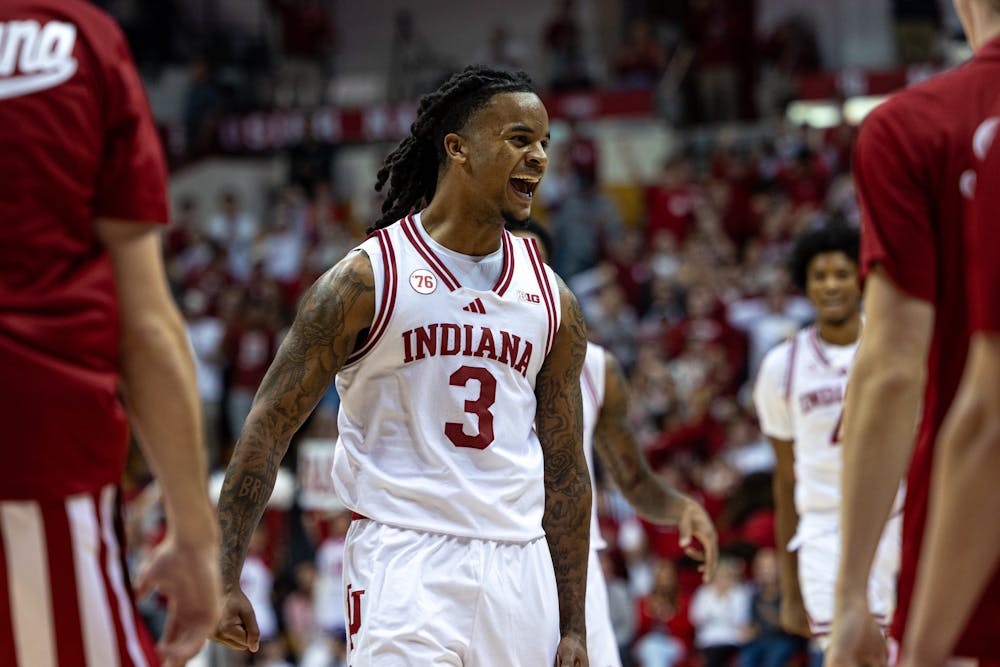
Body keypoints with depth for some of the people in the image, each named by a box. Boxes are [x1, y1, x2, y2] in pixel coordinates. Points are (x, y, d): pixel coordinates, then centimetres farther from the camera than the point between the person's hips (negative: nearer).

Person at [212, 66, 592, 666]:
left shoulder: (554, 303, 11)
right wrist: (223, 579, -10)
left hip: (518, 567, 5)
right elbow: (270, 426, -3)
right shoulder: (368, 279, -3)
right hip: (404, 560, -5)